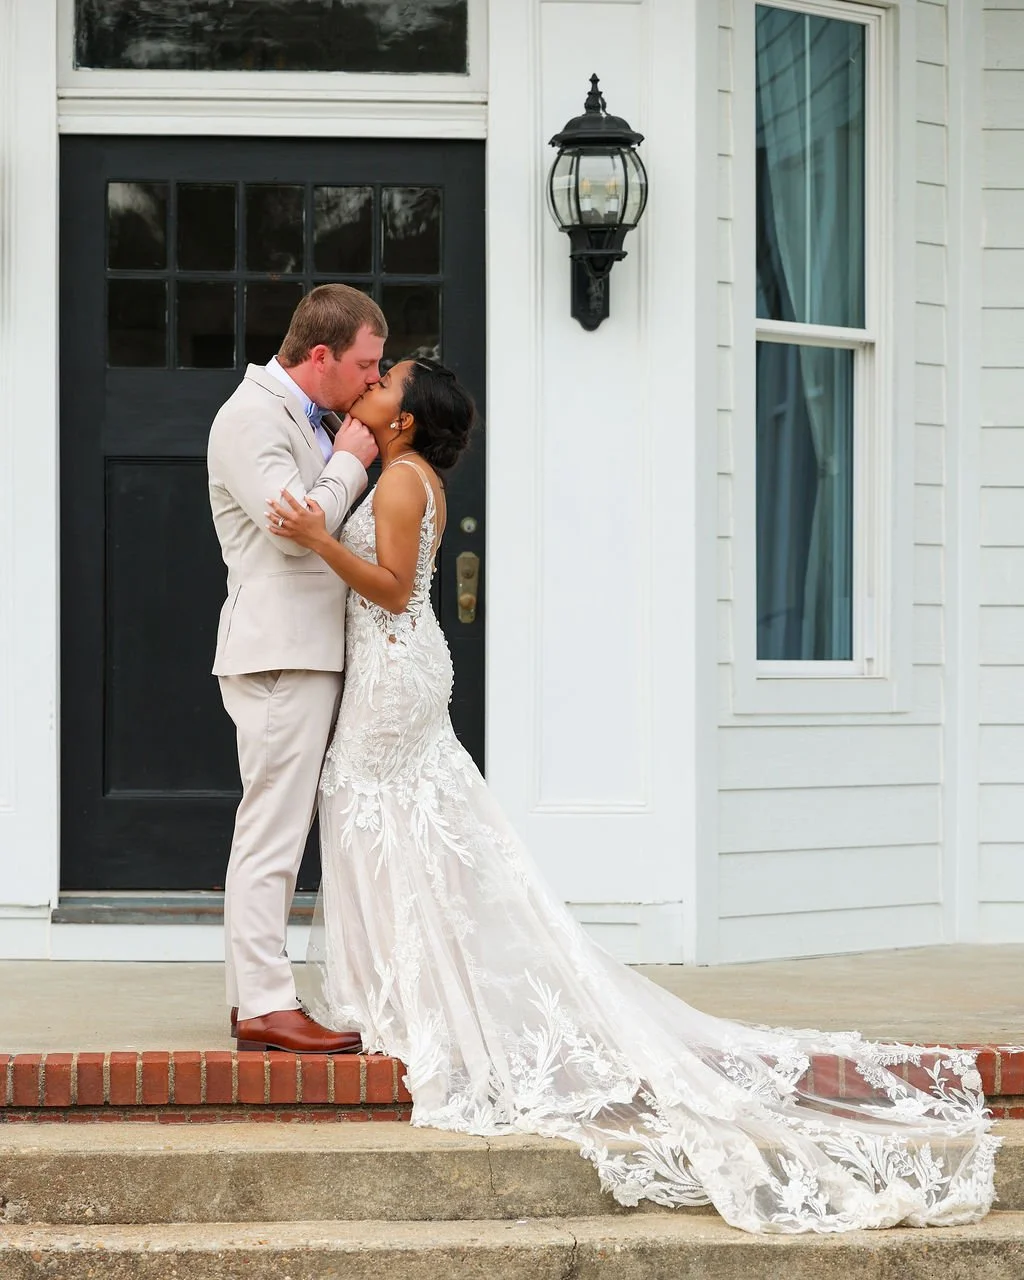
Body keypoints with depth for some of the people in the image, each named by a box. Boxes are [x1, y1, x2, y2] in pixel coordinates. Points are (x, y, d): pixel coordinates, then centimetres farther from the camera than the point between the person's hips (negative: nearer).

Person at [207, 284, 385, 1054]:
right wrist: (350, 461, -10)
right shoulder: (252, 419, -12)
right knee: (272, 831, -9)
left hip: (309, 651, 10)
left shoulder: (314, 418, 17)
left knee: (278, 832, 11)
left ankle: (256, 993, 16)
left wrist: (351, 450, 13)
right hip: (279, 651, -10)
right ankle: (265, 1005, -8)